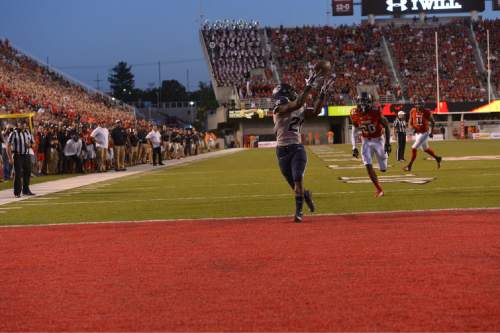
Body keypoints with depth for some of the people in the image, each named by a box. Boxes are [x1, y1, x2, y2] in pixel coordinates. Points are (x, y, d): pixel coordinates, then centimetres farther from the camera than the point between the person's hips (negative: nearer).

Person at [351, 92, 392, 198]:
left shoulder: (376, 112, -23)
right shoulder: (355, 114, -12)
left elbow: (386, 126, -12)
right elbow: (355, 131, 2)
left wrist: (387, 143, -15)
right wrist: (354, 147, -4)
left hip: (378, 140, -2)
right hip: (366, 142, 2)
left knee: (383, 169, 6)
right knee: (368, 166, -16)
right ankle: (379, 190, -6)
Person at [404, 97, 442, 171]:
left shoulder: (427, 112, -16)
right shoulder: (413, 112, -4)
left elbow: (433, 122, -2)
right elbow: (410, 123, 5)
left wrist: (431, 132, -6)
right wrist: (412, 127, -16)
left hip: (424, 133, -6)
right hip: (417, 133, 6)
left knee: (414, 148, -11)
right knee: (425, 149, 20)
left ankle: (409, 166, -2)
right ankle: (437, 158, 42)